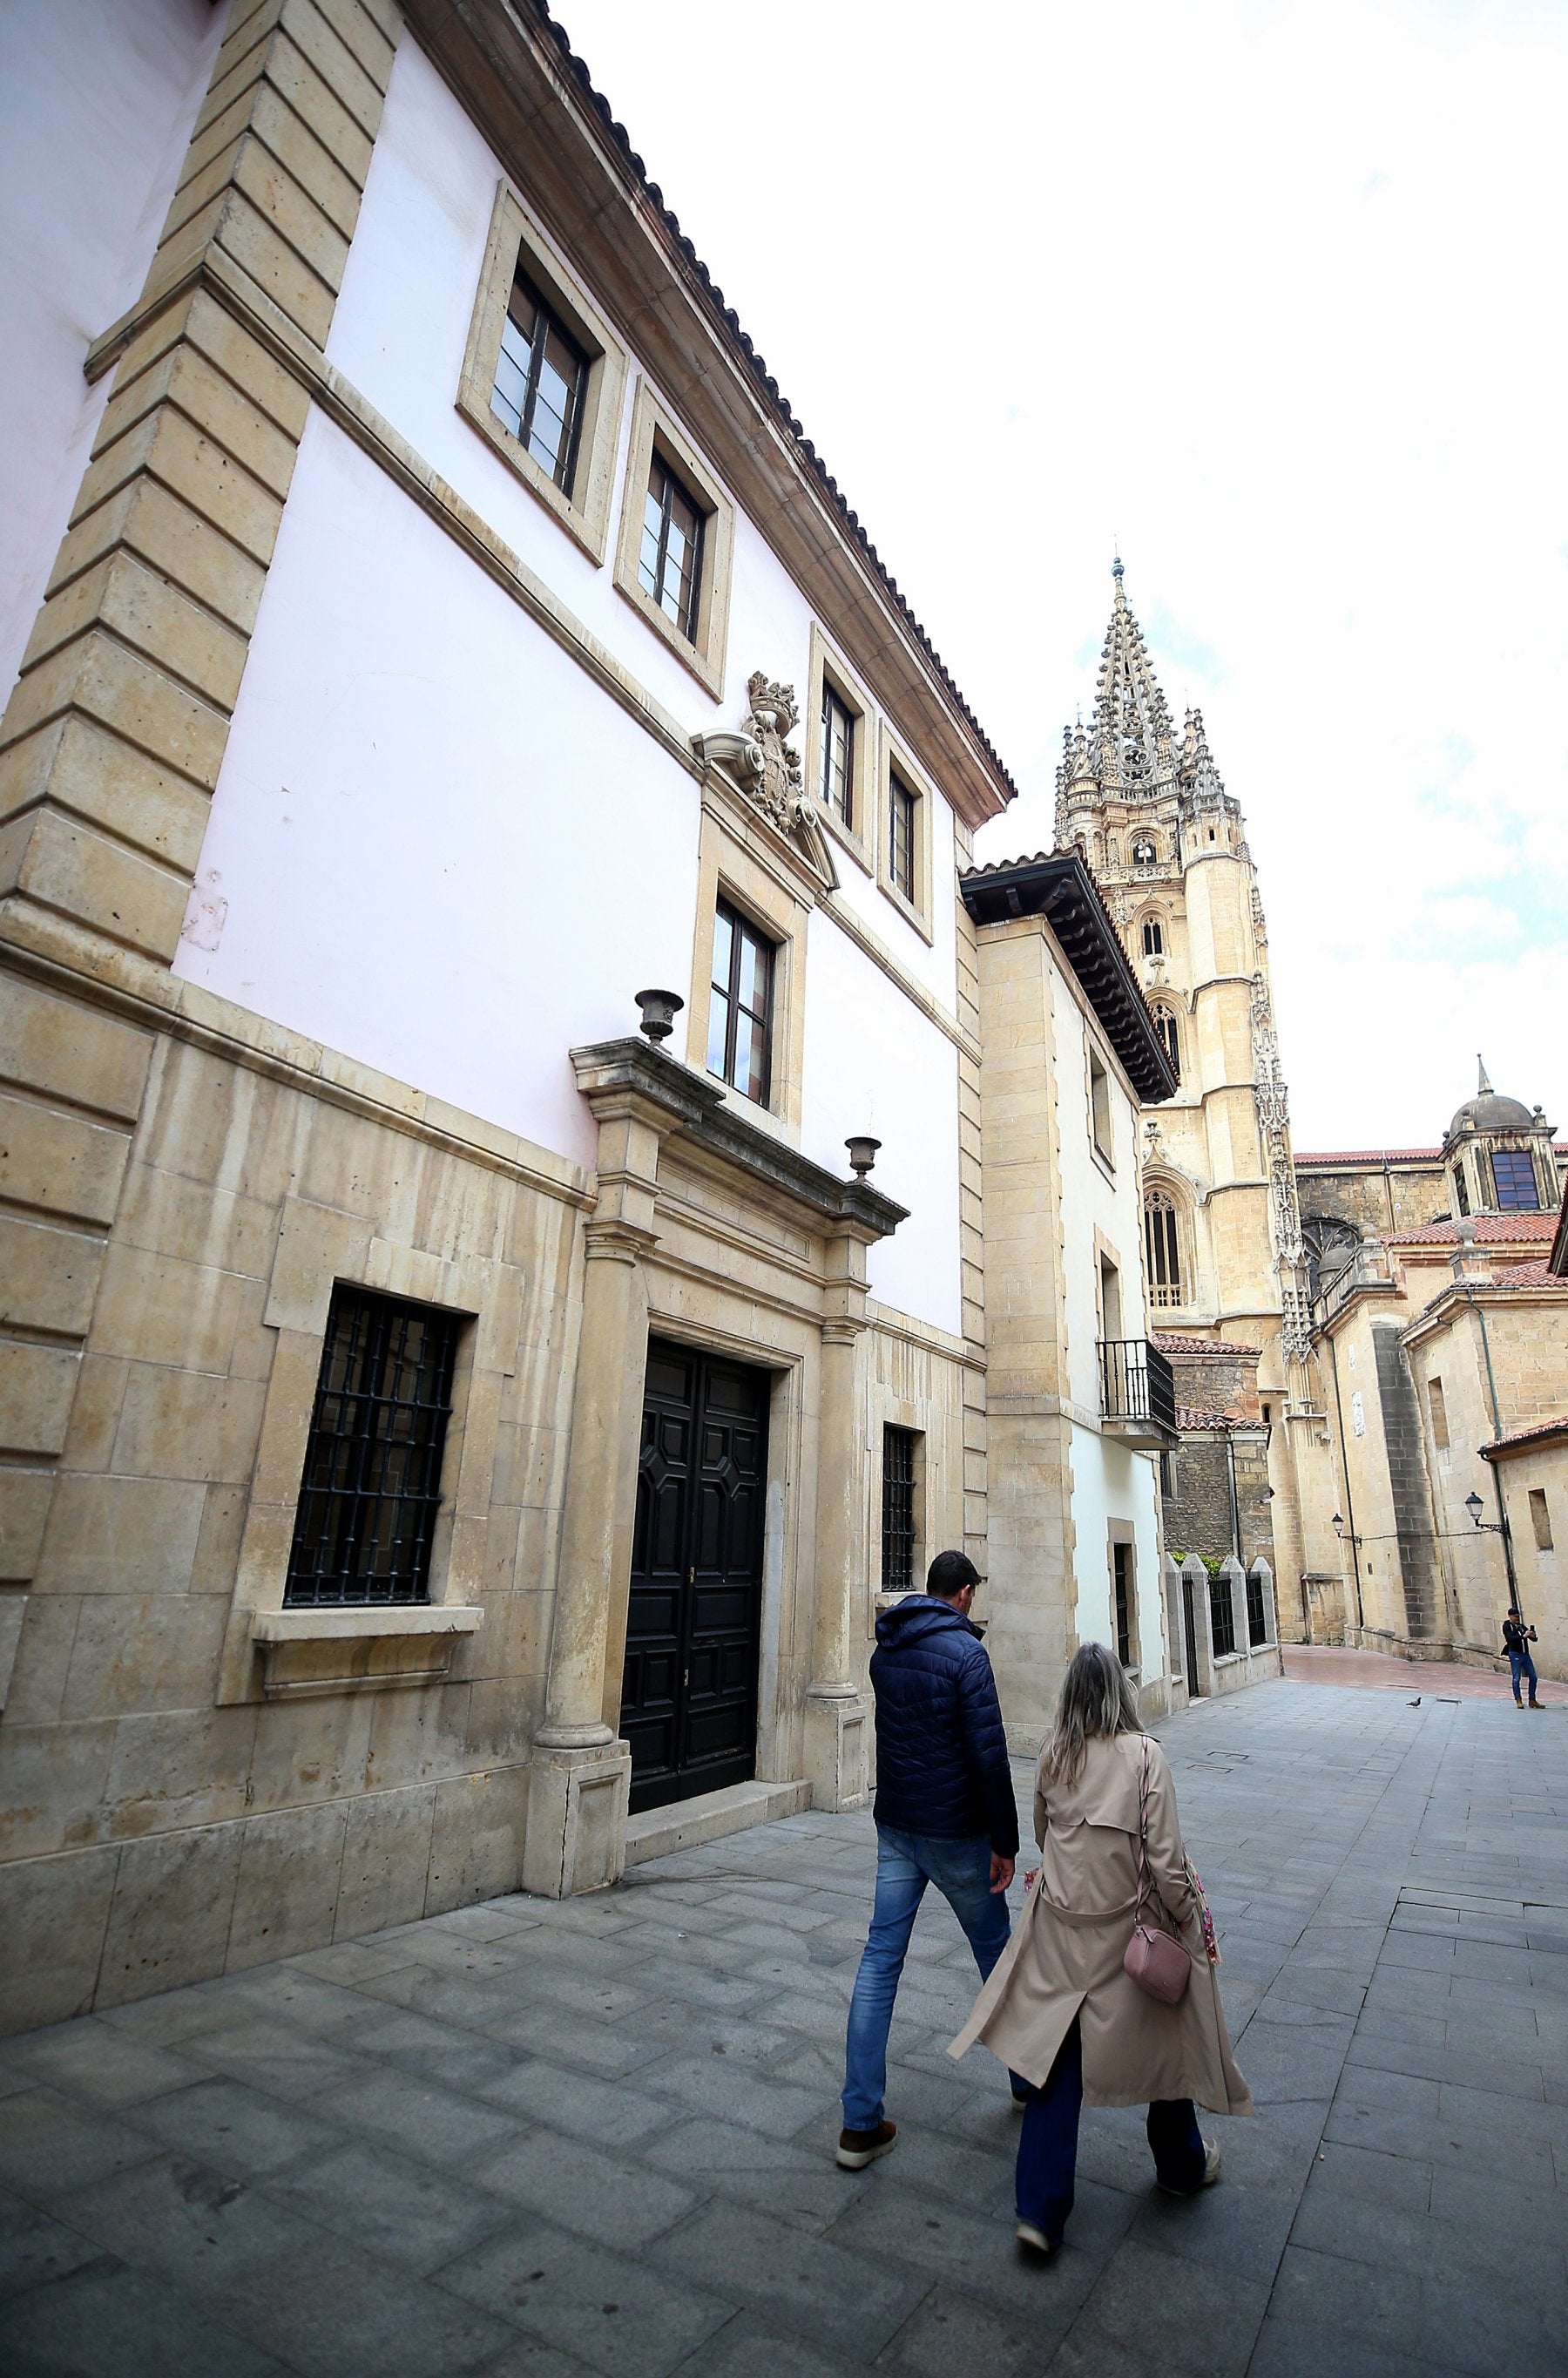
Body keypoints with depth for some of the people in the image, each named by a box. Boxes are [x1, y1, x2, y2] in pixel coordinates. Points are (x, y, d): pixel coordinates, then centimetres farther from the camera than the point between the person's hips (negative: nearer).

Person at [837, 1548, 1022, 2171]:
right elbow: (989, 1754, -20)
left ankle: (861, 2122, 10)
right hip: (954, 1831, -5)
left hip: (895, 1826, 5)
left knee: (880, 1958, 8)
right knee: (995, 1952, 17)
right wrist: (1004, 1841, -12)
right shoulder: (964, 1650, -18)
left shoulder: (884, 1652, 4)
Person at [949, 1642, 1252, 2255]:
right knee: (1162, 2038, 22)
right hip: (1128, 1924, -2)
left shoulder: (1054, 1753, -5)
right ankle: (1183, 2164, 45)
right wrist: (1191, 1918, 1)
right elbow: (1165, 1856, -16)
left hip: (1061, 1922, 2)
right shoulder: (1143, 1753, -17)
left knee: (1056, 2048, 11)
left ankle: (1040, 2210, 11)